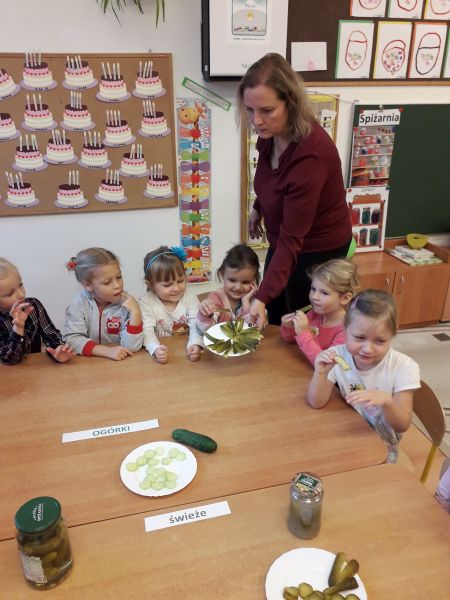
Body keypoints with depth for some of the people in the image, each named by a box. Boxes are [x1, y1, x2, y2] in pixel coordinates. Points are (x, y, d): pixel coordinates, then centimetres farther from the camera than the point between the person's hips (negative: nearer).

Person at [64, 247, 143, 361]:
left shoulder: (127, 303, -11)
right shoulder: (80, 303, -10)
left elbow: (131, 347, -15)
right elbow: (72, 339, -16)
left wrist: (135, 312, -24)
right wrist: (107, 351, -26)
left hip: (121, 363, 0)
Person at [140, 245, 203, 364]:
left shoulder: (190, 298, -2)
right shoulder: (146, 302, -6)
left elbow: (196, 326, -10)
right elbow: (147, 330, -14)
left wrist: (195, 345, -31)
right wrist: (156, 349, -35)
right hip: (162, 351, 1)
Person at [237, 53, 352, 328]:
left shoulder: (309, 155, -35)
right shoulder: (272, 132, -13)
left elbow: (292, 238, -35)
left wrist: (262, 297, -40)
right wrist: (258, 209, 23)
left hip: (318, 248, -8)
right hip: (283, 239, 8)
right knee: (275, 319, 22)